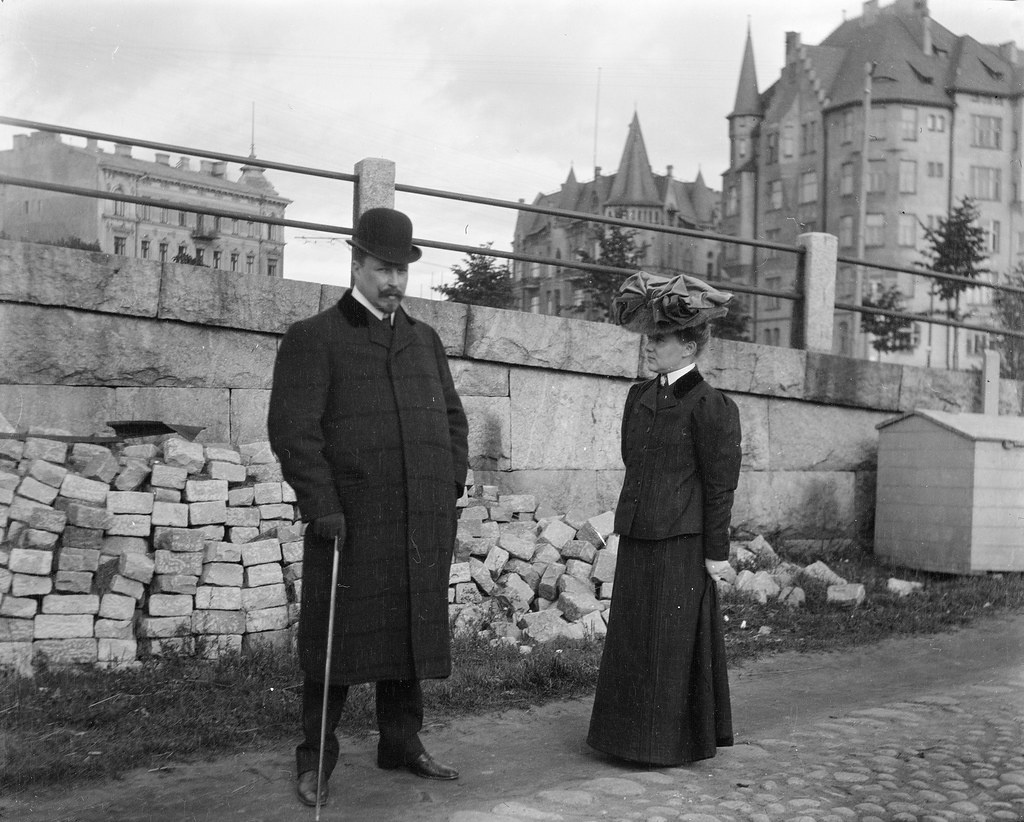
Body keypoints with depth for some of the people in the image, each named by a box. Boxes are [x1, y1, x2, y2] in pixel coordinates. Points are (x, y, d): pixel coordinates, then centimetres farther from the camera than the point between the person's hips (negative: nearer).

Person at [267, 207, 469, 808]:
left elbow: (452, 417, 21)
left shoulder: (425, 340, 17)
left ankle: (402, 743, 28)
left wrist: (452, 485, 8)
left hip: (423, 523, 5)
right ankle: (315, 760, 16)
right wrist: (321, 506, -16)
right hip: (352, 521, -5)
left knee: (413, 630, 12)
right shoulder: (313, 339, -1)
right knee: (338, 638, 2)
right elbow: (292, 429, -9)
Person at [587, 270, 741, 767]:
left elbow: (720, 484, -10)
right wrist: (626, 523, 17)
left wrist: (717, 553, -10)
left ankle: (676, 741, 16)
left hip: (681, 542, -7)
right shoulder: (639, 396, 12)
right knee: (633, 637, 13)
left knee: (676, 642, 2)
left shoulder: (709, 405, -10)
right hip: (636, 539, 7)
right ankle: (633, 731, 27)